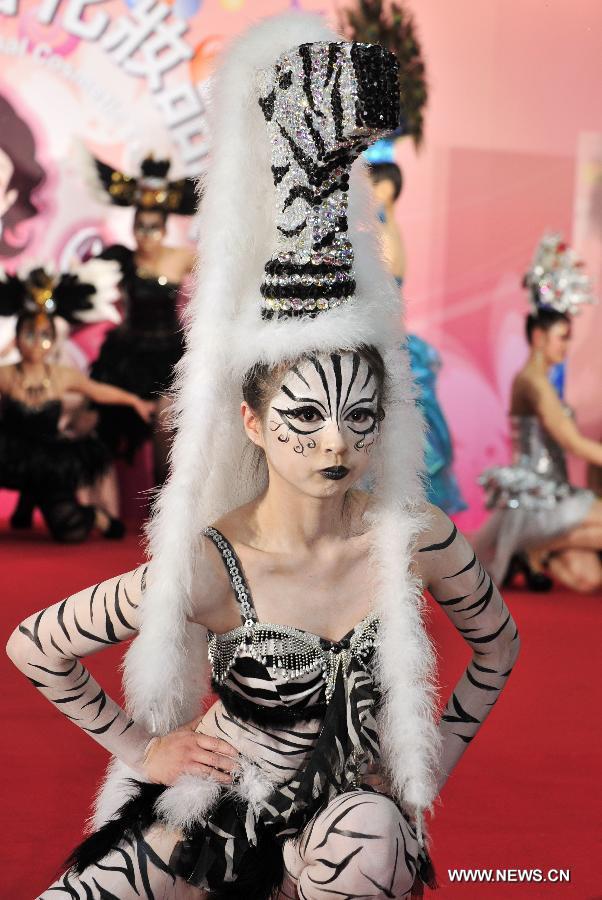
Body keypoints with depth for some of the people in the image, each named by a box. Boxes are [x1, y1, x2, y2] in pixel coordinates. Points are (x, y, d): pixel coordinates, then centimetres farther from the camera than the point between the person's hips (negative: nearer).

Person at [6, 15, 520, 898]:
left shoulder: (416, 540, -15)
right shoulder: (207, 569, -22)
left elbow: (498, 643, 8)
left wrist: (432, 760, 4)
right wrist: (140, 747, -4)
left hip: (349, 803, 1)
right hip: (213, 807, -1)